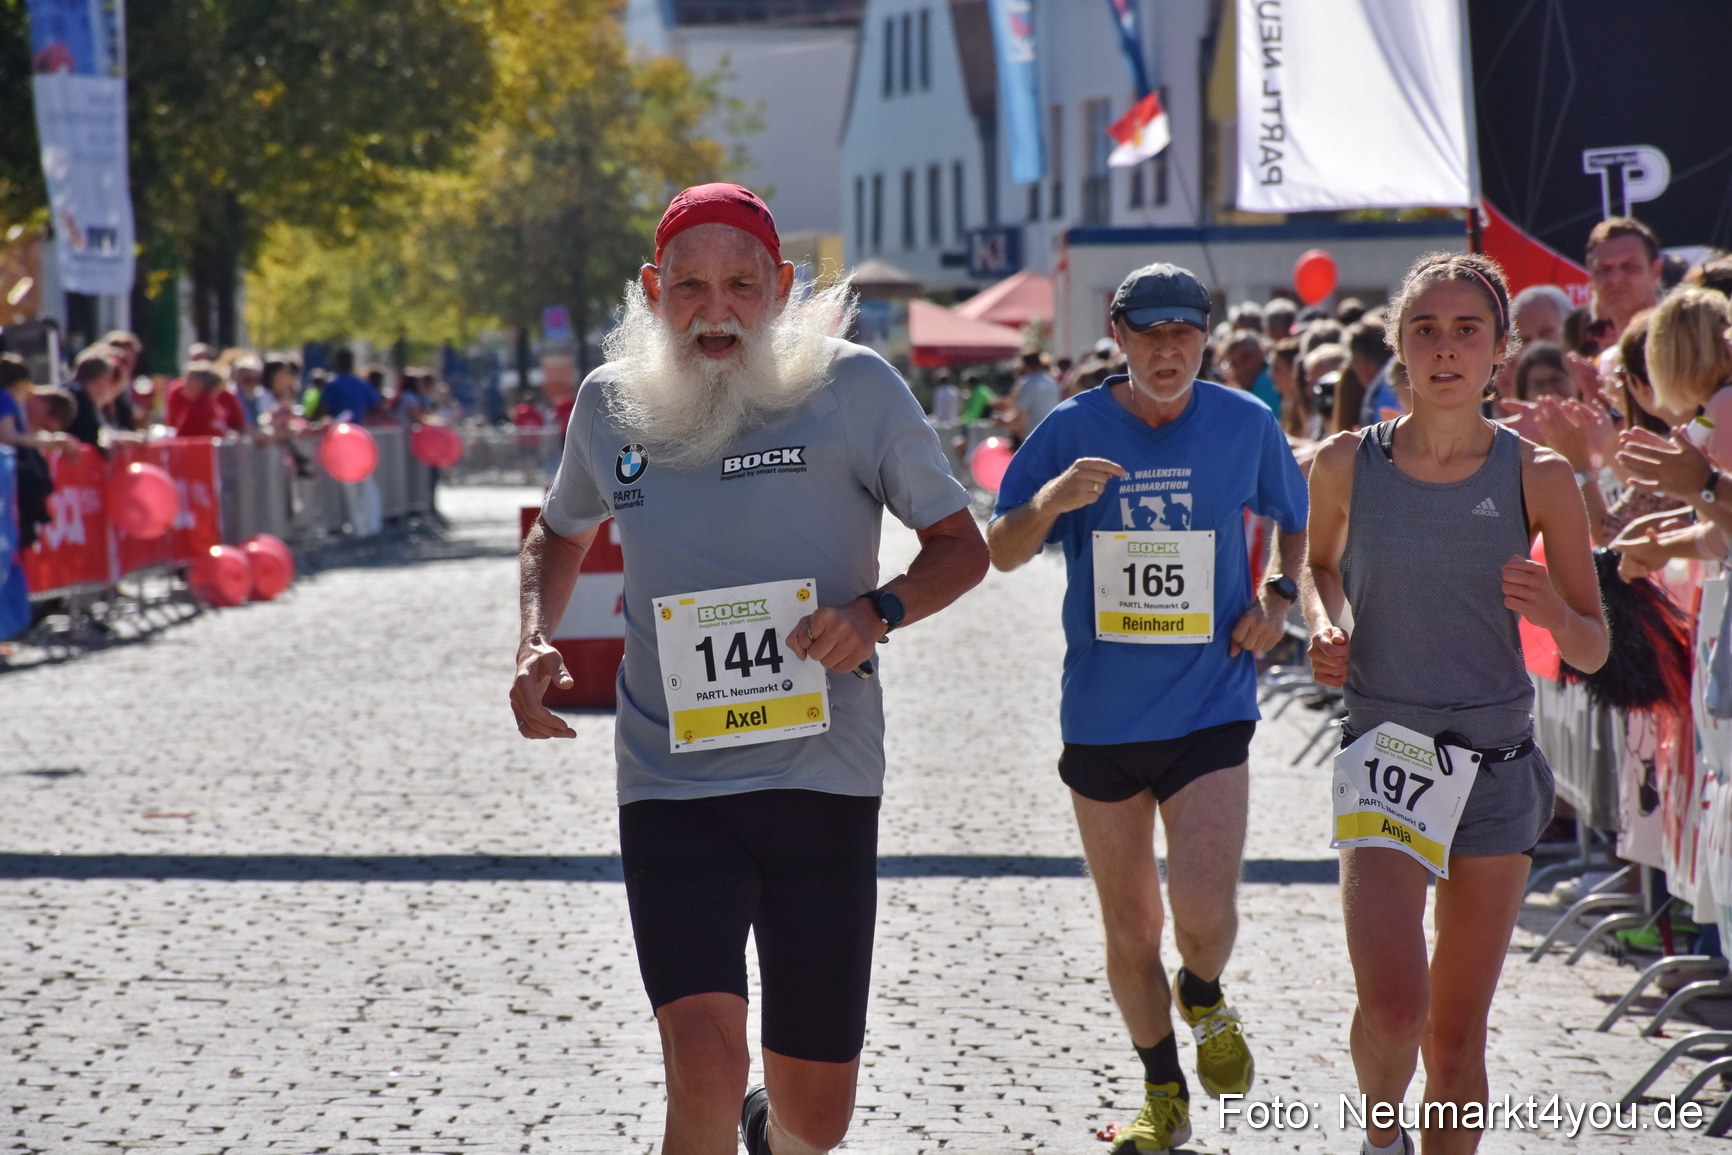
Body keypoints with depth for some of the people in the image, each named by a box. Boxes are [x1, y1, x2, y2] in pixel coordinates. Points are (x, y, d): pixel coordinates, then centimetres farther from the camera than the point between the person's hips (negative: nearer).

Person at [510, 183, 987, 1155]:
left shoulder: (853, 387, -3)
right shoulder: (609, 404, 5)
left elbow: (962, 544, 4)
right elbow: (561, 536, 25)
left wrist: (879, 612, -16)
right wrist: (536, 646, 6)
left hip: (825, 780, 0)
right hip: (672, 788, 0)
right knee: (705, 1070, -22)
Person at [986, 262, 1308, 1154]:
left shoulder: (1245, 425, 0)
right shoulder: (1074, 430, -3)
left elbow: (1298, 521, 18)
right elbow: (1001, 553, -4)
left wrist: (1278, 597, 0)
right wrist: (1050, 501, -25)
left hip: (1209, 705, -1)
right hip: (1102, 713, 1)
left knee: (1203, 912, -16)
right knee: (1130, 929, 10)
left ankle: (1204, 1001, 19)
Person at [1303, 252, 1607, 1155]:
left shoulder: (1537, 478, -3)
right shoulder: (1347, 464, -2)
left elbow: (1593, 649, 2)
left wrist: (1554, 613, -20)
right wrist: (1322, 627, -1)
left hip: (1496, 765, 1)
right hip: (1382, 751, -1)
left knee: (1457, 1031, 6)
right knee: (1392, 1007, -19)